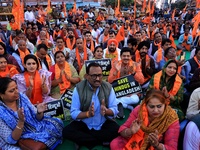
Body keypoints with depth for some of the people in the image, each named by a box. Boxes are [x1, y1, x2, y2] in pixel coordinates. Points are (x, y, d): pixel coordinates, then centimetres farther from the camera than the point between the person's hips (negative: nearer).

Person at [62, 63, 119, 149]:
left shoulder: (108, 87, -7)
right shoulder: (79, 88, -12)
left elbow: (114, 110, -7)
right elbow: (74, 113, -15)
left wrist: (106, 111, -31)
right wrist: (88, 113, -34)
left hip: (103, 124, 1)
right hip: (84, 124, 0)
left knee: (116, 130, -26)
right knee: (67, 131, -23)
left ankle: (83, 139, -12)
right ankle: (102, 141, -15)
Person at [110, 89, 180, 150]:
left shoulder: (172, 120, -20)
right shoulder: (139, 110, -16)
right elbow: (123, 129, -11)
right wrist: (130, 132, -34)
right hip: (135, 142, 2)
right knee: (114, 144, -20)